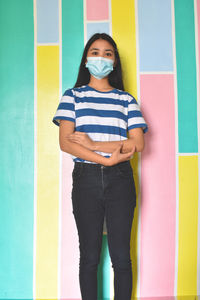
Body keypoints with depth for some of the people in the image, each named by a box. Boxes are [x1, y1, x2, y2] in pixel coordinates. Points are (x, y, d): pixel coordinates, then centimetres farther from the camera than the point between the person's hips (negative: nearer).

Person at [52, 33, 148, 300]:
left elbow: (138, 143, -2)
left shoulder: (126, 99, 11)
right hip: (86, 179, 0)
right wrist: (107, 158, -15)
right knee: (89, 256, 5)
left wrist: (94, 144, -12)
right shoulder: (73, 95, 8)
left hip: (120, 180, 1)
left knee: (121, 256, 4)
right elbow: (65, 142, -5)